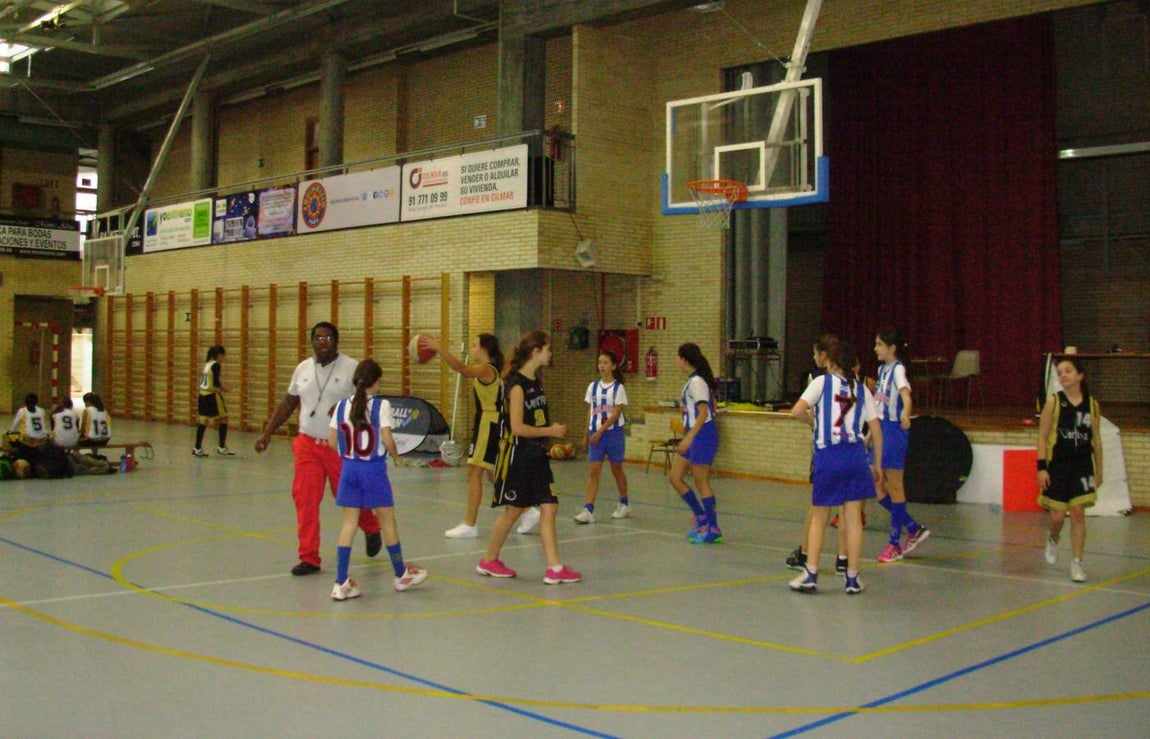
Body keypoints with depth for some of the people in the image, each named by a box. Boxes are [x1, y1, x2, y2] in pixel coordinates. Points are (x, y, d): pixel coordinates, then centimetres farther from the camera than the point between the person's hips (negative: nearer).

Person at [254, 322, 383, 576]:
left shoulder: (351, 368, -7)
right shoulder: (303, 368, 8)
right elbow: (289, 402, 16)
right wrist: (267, 433, 13)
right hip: (307, 444, 4)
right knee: (305, 499, -3)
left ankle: (372, 530, 40)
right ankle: (309, 558, 5)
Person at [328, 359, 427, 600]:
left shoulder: (342, 405, 1)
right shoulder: (381, 406, -11)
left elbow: (332, 442, 3)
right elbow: (387, 440, -15)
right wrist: (397, 457, 3)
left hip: (349, 469, 4)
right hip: (374, 470, -4)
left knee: (349, 523, 7)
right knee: (388, 522, 11)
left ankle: (341, 584, 4)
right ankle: (401, 575, 27)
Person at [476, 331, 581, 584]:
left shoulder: (536, 381, 10)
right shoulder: (517, 385, -16)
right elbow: (517, 427, -20)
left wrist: (552, 431, 7)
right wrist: (550, 431, -13)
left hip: (537, 456, 8)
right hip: (518, 456, -8)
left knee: (549, 508, 0)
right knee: (513, 511, 4)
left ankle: (554, 568, 0)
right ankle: (488, 561, 22)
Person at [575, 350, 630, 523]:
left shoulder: (618, 387, -5)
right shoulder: (593, 386, 8)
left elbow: (616, 413, -11)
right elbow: (592, 412, 13)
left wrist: (600, 432, -16)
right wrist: (586, 434, 10)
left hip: (613, 433, -3)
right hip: (596, 434, 3)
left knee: (616, 469, 9)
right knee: (593, 471, -6)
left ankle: (624, 504, 28)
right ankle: (588, 510, -12)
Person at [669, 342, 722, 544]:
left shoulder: (696, 381, -16)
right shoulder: (694, 380, 12)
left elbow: (703, 413, -21)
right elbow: (712, 406, 18)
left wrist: (689, 437, -25)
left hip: (702, 435, -10)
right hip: (693, 436, 10)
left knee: (701, 482, -3)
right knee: (675, 477, 10)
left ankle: (713, 529, 5)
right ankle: (701, 518, 18)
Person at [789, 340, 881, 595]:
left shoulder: (822, 382, 0)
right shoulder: (861, 389, 10)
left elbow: (797, 411, -13)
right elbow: (876, 430, 8)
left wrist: (813, 420, 9)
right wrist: (877, 464, 15)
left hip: (827, 456, -2)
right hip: (855, 455, 2)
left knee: (818, 518, 9)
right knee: (853, 519, 6)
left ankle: (811, 575, 7)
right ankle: (852, 578, 10)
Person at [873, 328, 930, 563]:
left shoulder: (898, 369, -12)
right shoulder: (882, 369, 13)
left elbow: (905, 393, -31)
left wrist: (905, 413, -51)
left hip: (894, 430, -9)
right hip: (881, 429, 9)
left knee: (894, 486, -1)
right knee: (876, 487, 8)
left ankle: (895, 542, 8)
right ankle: (914, 528, 20)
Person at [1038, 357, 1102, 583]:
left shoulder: (1092, 404, 3)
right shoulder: (1053, 401, -3)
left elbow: (1096, 439, 10)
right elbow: (1042, 436, -3)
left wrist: (1099, 471, 11)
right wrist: (1041, 467, -9)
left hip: (1083, 466, 1)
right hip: (1057, 465, -1)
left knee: (1078, 513, -2)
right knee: (1057, 515, 2)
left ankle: (1076, 562, 6)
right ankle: (1052, 540, 35)